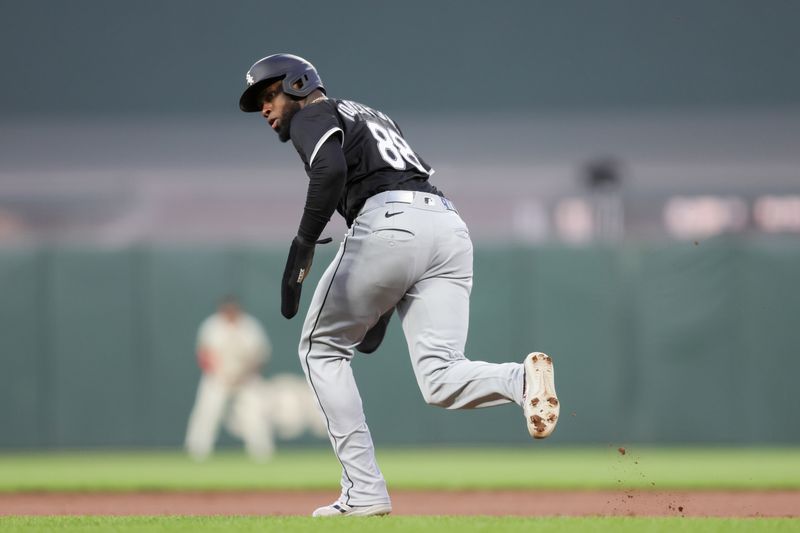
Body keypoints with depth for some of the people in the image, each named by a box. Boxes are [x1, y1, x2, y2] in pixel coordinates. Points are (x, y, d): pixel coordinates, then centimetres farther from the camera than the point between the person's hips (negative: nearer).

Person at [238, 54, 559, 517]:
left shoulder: (313, 116, 12)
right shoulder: (374, 116, 36)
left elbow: (331, 170, -12)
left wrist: (303, 246, -11)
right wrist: (382, 310, 29)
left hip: (389, 224, -7)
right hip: (451, 226, 7)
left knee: (322, 349, 12)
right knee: (440, 381, -1)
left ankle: (365, 490, 4)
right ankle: (521, 379, -32)